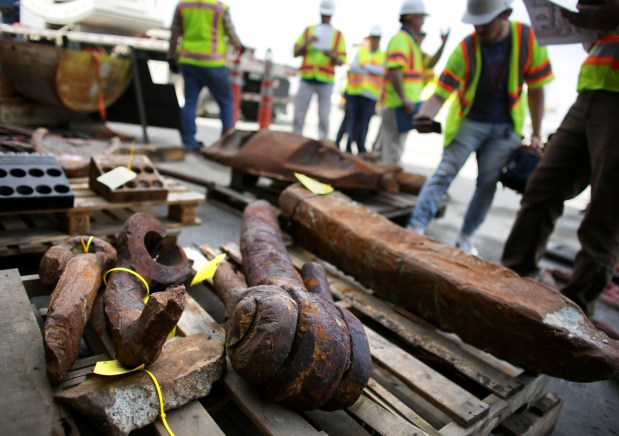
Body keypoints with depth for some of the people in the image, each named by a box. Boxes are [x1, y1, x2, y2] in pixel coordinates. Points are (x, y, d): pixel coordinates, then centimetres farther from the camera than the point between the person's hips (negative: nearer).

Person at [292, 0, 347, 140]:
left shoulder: (338, 35, 11)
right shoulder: (308, 30, 15)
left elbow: (341, 61, 4)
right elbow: (296, 53, 11)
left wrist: (333, 56, -18)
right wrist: (306, 43, -9)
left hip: (326, 82, -1)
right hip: (307, 79, 1)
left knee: (324, 117, -3)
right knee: (298, 115, -1)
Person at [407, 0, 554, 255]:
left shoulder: (527, 38, -12)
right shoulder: (466, 49, -17)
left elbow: (535, 89, -4)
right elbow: (441, 93, -23)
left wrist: (536, 134, -2)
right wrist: (425, 114, -46)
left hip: (505, 127, 2)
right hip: (469, 120, -2)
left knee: (488, 182, -2)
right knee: (446, 171, -14)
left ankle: (466, 237, 9)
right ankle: (415, 229, -17)